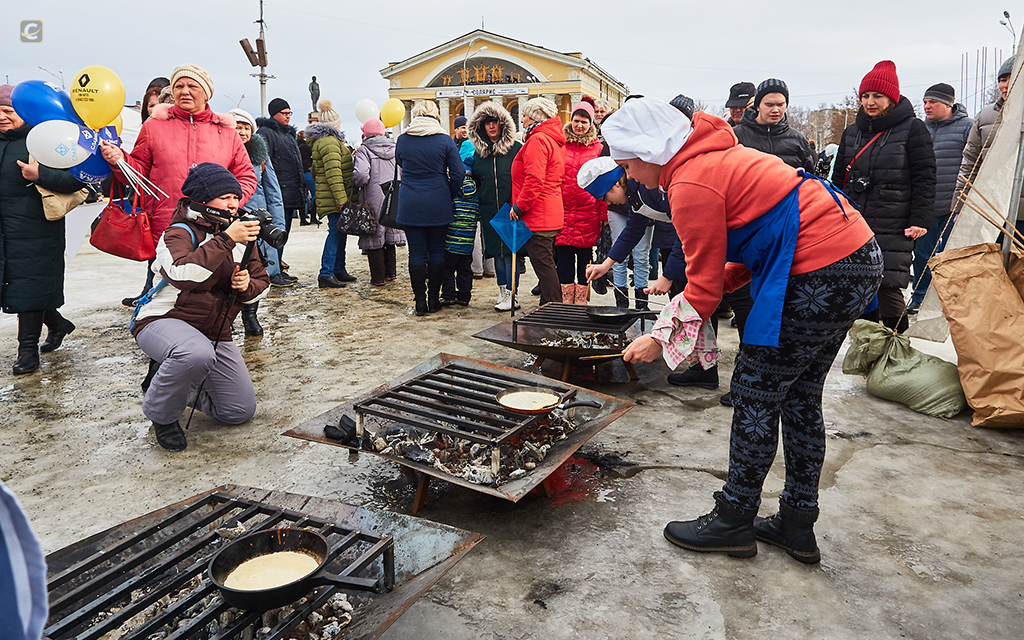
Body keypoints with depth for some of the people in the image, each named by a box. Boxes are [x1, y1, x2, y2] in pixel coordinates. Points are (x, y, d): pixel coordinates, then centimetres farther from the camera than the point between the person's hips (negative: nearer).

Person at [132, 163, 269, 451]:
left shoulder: (242, 234, 7)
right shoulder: (180, 233, -12)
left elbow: (262, 283, 10)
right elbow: (181, 274, -34)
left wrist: (247, 286, -14)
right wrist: (225, 240, -36)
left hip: (215, 332, 6)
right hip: (163, 320, -6)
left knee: (241, 411, 2)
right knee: (197, 354, -43)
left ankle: (184, 386, 30)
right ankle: (161, 414, -11)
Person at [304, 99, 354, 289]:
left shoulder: (319, 141, 19)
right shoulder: (330, 142, -14)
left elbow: (315, 171, 25)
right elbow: (333, 172, -21)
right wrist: (341, 198, -24)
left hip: (328, 196, 10)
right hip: (334, 198, -10)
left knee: (340, 232, 15)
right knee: (336, 232, -10)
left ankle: (339, 270, 22)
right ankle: (326, 274, -10)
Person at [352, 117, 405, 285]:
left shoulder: (364, 150, -8)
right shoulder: (395, 148, 8)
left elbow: (361, 175, -21)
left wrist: (355, 184, -2)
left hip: (374, 200, -5)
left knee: (375, 238, 2)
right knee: (389, 235, 17)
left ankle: (378, 277, 5)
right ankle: (391, 272, 24)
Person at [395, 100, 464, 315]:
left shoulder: (402, 140, 2)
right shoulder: (445, 141, -3)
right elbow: (458, 173, -5)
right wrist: (450, 196, 8)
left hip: (410, 205, 1)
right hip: (438, 205, -1)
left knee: (416, 252, 4)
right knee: (436, 251, 8)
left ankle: (420, 301, 6)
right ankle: (434, 299, 13)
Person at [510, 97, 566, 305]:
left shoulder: (537, 140, -13)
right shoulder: (555, 140, 18)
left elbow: (534, 180, -23)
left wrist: (518, 206, -15)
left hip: (537, 215, -10)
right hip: (552, 213, 10)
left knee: (542, 263, -7)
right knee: (546, 262, 16)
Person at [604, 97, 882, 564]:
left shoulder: (692, 185, -16)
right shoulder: (716, 158, 16)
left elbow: (706, 284, -12)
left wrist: (661, 339, -1)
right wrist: (686, 295, 10)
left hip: (822, 275, -10)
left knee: (756, 391, -1)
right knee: (799, 394, 15)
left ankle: (733, 521, 13)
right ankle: (797, 525, 26)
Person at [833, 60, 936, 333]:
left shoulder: (913, 129, 0)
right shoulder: (852, 132, 14)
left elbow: (924, 178, -3)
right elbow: (839, 178, 19)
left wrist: (920, 220, -10)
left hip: (894, 229, -5)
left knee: (888, 290, -10)